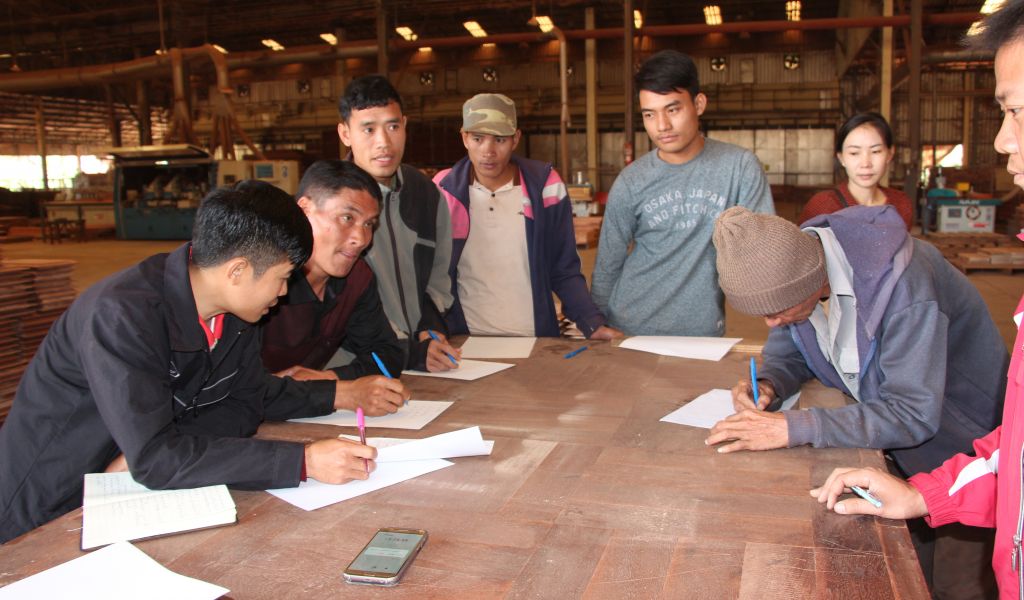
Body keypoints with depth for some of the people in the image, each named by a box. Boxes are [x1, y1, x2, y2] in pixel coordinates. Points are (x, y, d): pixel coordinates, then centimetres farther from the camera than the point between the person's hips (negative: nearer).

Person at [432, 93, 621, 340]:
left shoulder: (545, 187, -4)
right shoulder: (444, 192, -4)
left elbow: (564, 272, 2)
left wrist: (593, 324, -11)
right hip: (467, 342, 1)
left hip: (536, 339, 0)